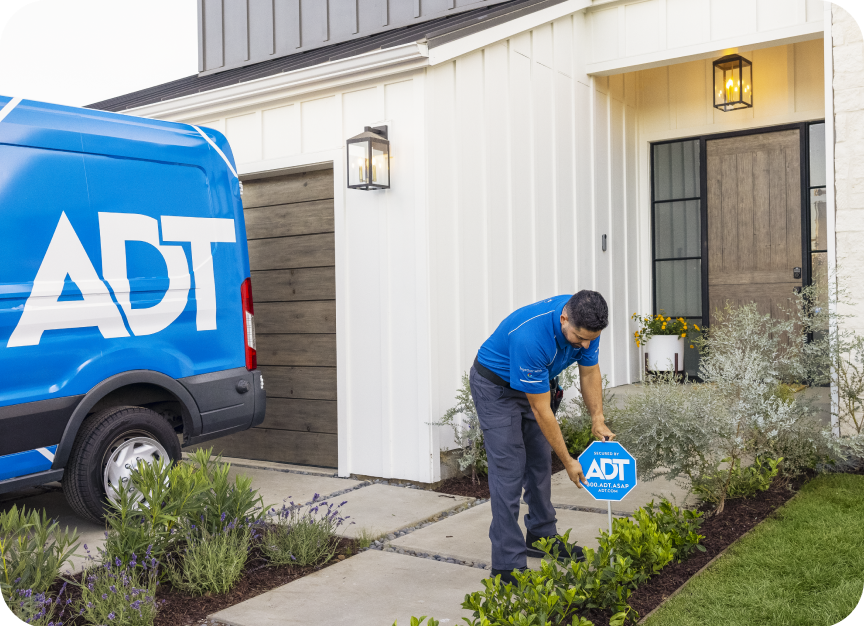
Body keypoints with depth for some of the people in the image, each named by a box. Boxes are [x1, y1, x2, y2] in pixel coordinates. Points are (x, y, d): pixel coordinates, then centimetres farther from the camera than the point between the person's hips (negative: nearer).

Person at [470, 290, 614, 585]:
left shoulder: (585, 324, -20)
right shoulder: (530, 337, -40)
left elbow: (590, 373, -3)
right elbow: (541, 410, -31)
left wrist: (598, 421, -14)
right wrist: (568, 461, -22)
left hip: (538, 382, 7)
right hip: (496, 386, -7)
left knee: (541, 461, 12)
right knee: (509, 469, -12)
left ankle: (541, 537, 28)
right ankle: (507, 563, -8)